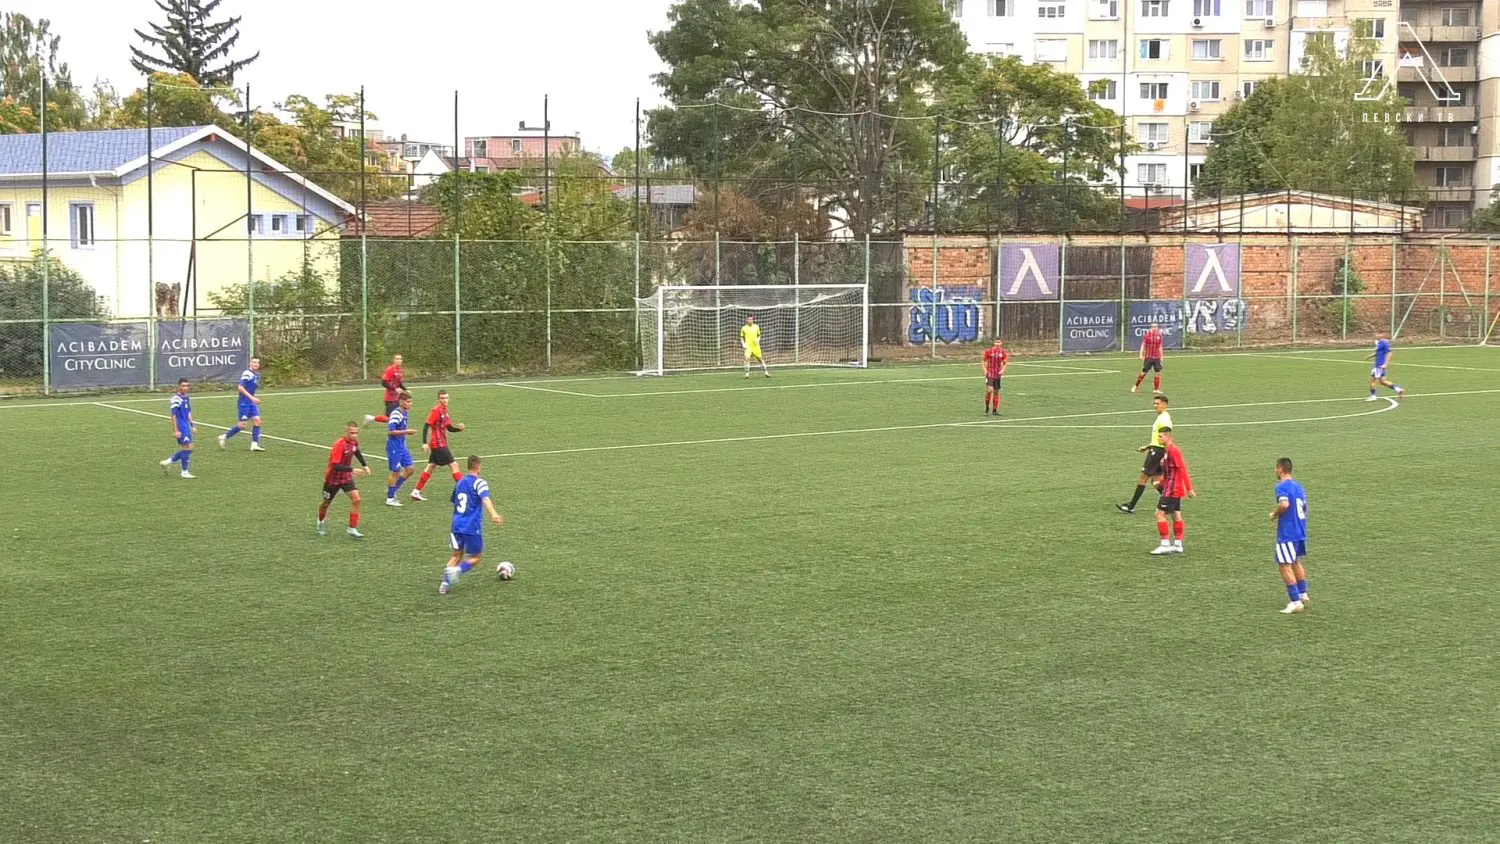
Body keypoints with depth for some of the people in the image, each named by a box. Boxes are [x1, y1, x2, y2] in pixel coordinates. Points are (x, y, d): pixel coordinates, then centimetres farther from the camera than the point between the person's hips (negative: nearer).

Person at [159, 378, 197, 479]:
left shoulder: (186, 398, 12)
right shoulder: (176, 399, -15)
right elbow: (174, 415, -16)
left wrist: (192, 425, 20)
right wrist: (175, 431, -19)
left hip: (186, 427, 9)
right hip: (181, 427, -9)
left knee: (187, 450, 10)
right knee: (188, 447, -9)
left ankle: (167, 462, 23)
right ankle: (184, 472, 1)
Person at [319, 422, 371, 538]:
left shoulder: (354, 442, -8)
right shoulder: (339, 445, -30)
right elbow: (336, 466, -37)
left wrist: (364, 465, 13)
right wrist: (352, 470, -45)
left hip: (346, 477, 5)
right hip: (333, 479, -5)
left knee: (356, 499, -16)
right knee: (326, 503, 16)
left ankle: (353, 529, -10)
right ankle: (320, 522, 46)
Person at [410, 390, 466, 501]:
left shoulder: (445, 410, 13)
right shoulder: (436, 410, -14)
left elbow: (449, 428, 17)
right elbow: (426, 426, -17)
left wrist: (459, 427, -3)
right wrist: (425, 443, -22)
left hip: (440, 444, 9)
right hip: (439, 445, -9)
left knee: (431, 467, 12)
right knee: (454, 465, -7)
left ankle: (416, 492, 15)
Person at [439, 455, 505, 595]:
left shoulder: (460, 483, 14)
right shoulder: (479, 482, -6)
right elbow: (485, 499, -26)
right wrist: (493, 514, -43)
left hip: (457, 525, 6)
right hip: (472, 528, -6)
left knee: (457, 555, 16)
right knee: (475, 558, 7)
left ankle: (446, 583, -2)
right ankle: (456, 570, -21)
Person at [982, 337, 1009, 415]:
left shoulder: (1003, 352, 2)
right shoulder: (989, 351, -4)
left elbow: (1005, 363, 10)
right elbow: (984, 361, 3)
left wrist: (1003, 370, -7)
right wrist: (985, 370, -9)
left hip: (998, 375, 3)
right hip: (989, 374, -3)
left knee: (996, 392, 8)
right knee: (989, 390, -17)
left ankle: (995, 410, 17)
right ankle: (987, 408, -2)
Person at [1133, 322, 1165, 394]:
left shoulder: (1159, 336, 6)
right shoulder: (1147, 335, -4)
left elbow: (1160, 347, 15)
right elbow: (1143, 345, -2)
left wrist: (1161, 356, 15)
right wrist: (1141, 355, -10)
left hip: (1157, 357, 3)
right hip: (1148, 357, -3)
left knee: (1158, 372, -2)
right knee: (1144, 372, -1)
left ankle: (1156, 389, 6)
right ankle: (1136, 386, 14)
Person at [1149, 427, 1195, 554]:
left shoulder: (1173, 450, -17)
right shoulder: (1167, 450, 13)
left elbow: (1182, 469, -19)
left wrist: (1189, 488, -20)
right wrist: (1161, 483, 16)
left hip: (1172, 490, -10)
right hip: (1174, 490, 10)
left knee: (1160, 514, -9)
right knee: (1176, 515, 11)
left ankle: (1165, 545, -9)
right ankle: (1178, 545, 15)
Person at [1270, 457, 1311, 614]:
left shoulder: (1282, 486, -15)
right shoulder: (1298, 485, 11)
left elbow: (1284, 504, -32)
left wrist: (1275, 514, -14)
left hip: (1287, 533, -9)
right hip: (1301, 531, 9)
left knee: (1285, 566, -4)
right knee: (1296, 563, 25)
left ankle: (1295, 601, -6)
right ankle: (1303, 594, 30)